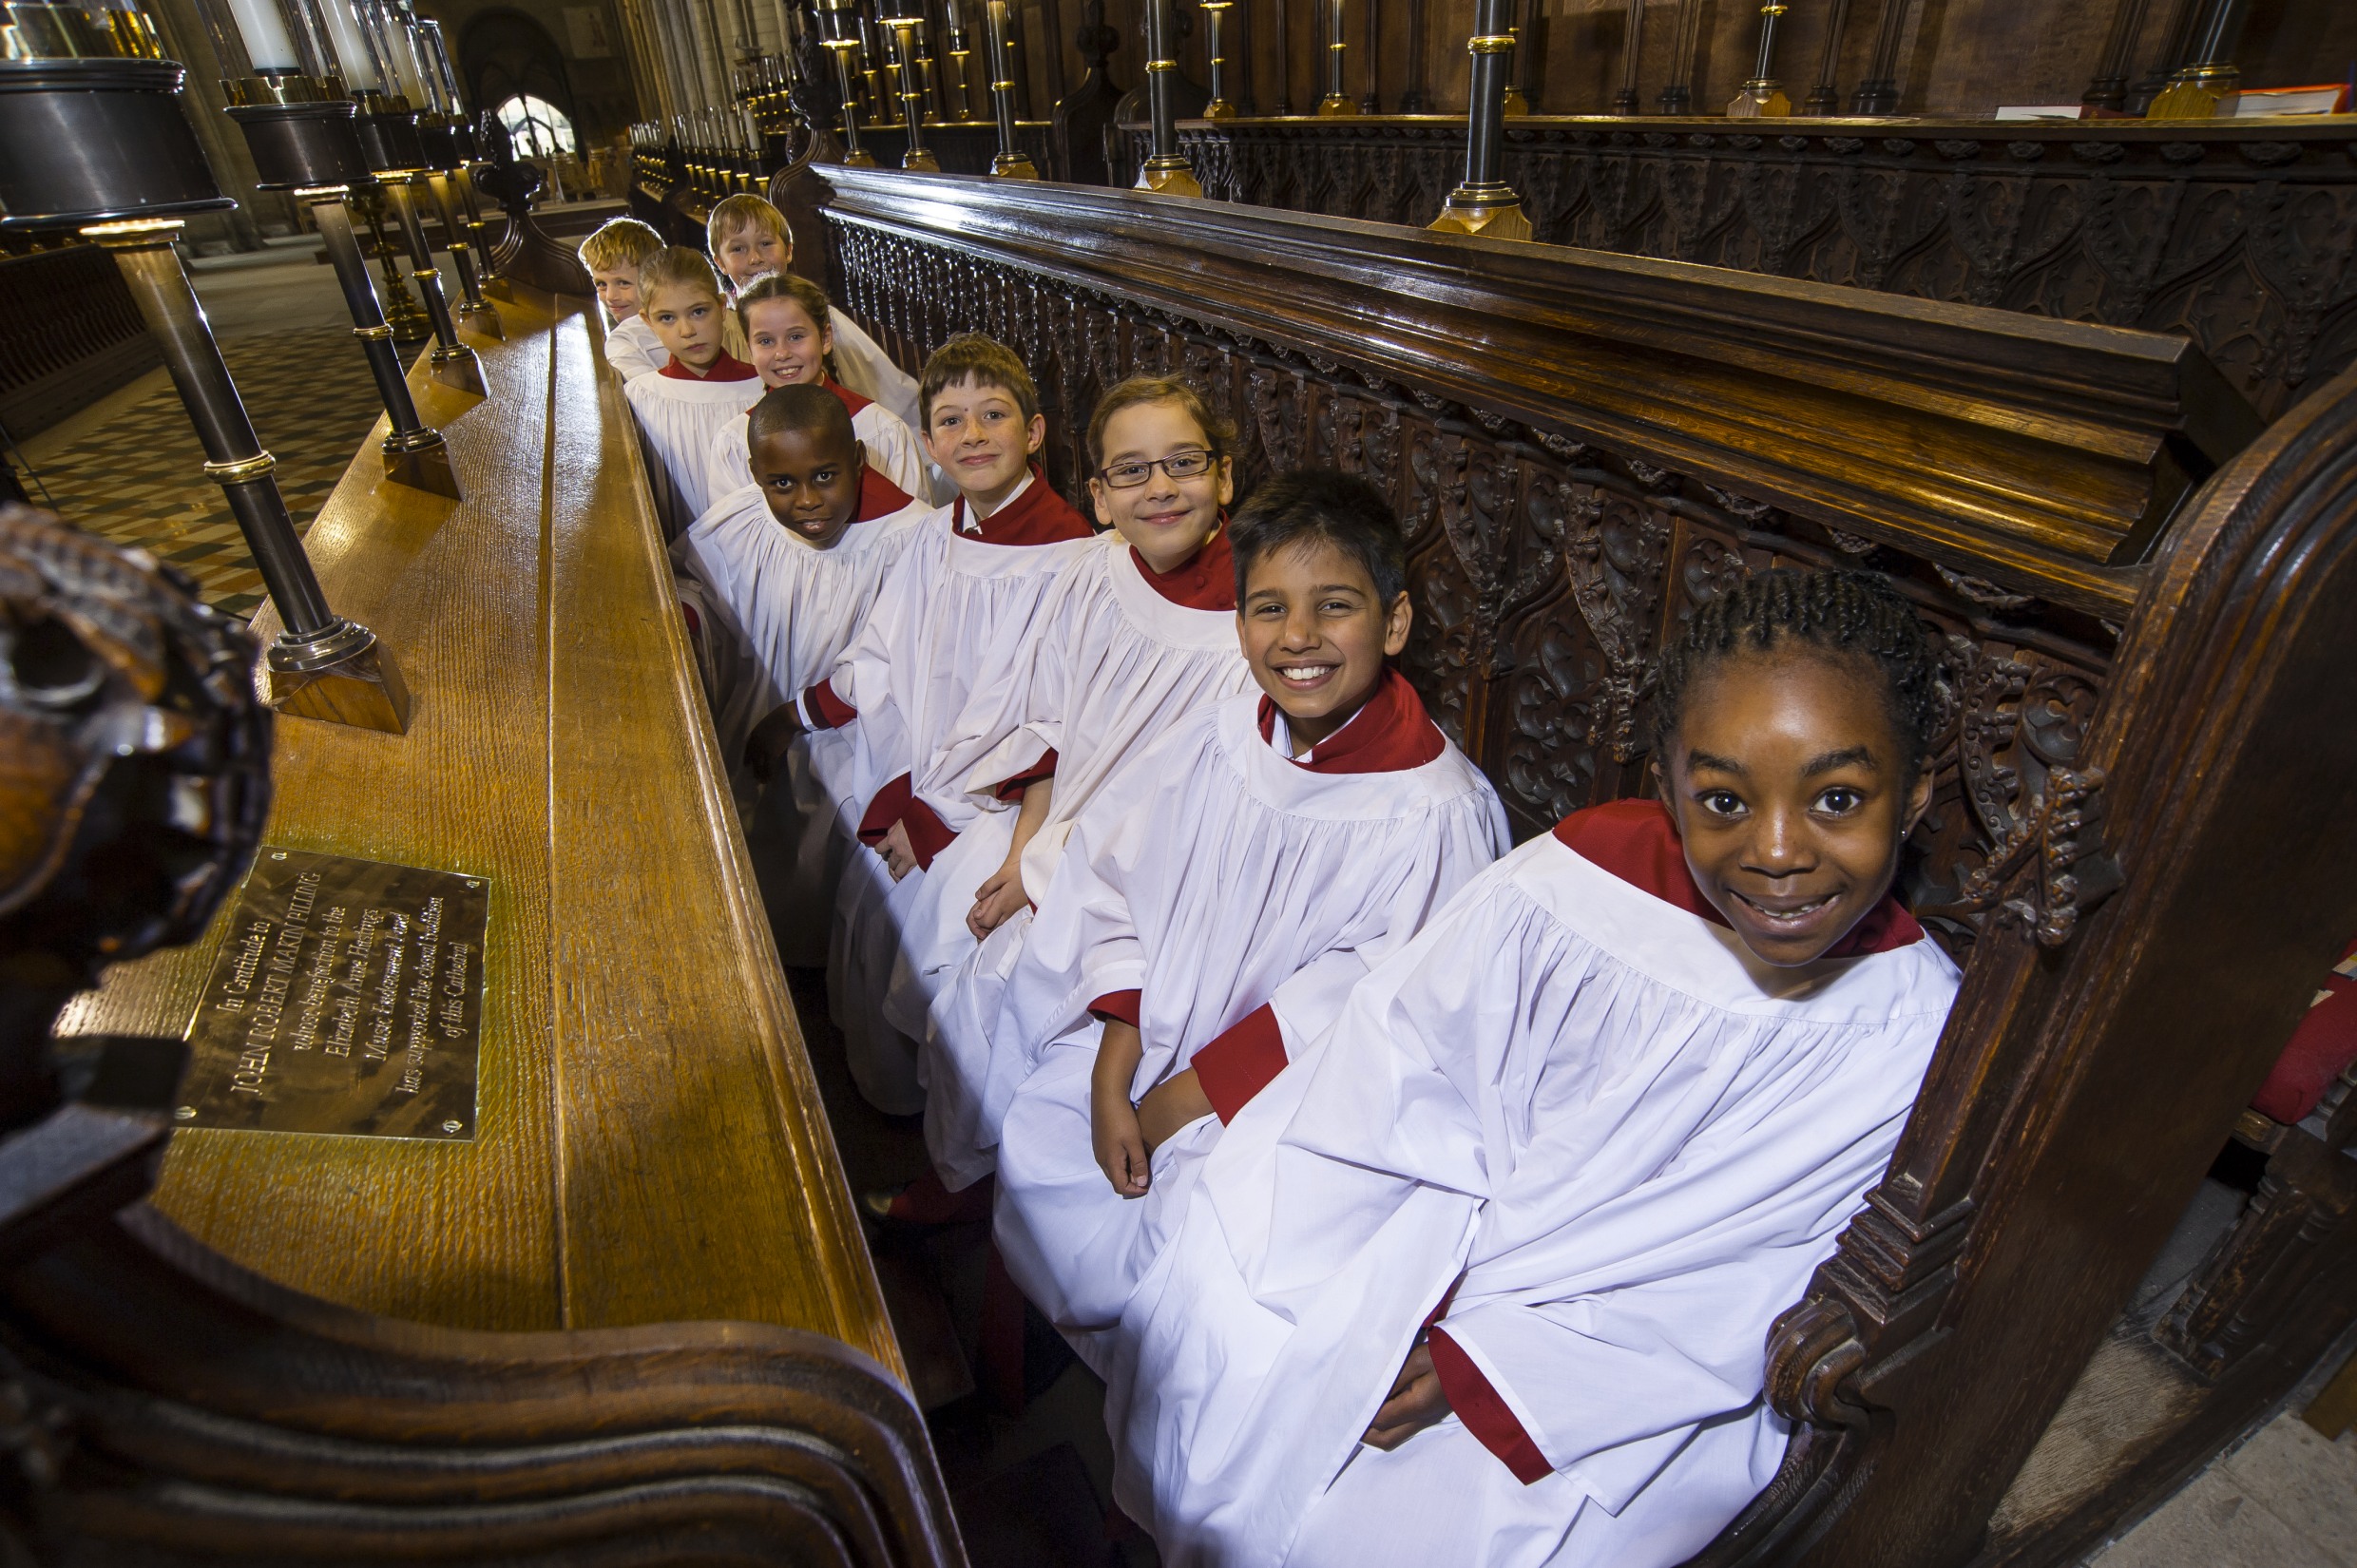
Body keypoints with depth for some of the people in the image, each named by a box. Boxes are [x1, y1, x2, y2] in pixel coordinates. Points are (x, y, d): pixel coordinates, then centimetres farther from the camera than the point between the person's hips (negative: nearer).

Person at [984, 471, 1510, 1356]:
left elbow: (1359, 1008, -19)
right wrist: (1111, 1083, -8)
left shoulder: (1435, 812, -22)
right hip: (1148, 1039, 5)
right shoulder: (1221, 741, -5)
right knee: (1032, 1147, -2)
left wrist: (1177, 1102, -15)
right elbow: (1120, 894, -2)